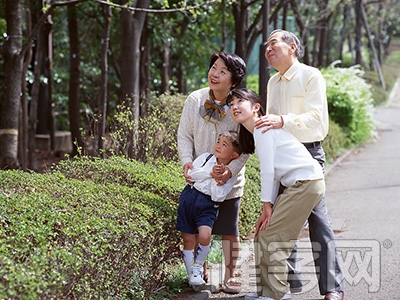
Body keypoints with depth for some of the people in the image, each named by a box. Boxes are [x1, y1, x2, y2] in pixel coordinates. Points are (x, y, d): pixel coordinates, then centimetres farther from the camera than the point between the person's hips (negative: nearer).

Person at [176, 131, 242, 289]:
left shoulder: (231, 174, -2)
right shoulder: (205, 158, 6)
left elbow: (218, 197, -11)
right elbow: (191, 174, -7)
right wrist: (210, 171, -15)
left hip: (208, 205, -2)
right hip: (189, 197, 2)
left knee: (204, 235, -23)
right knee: (188, 239, 3)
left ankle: (198, 265, 4)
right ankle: (191, 274, 17)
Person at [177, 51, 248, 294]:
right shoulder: (195, 100, -7)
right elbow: (184, 135, 1)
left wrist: (230, 170, -27)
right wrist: (187, 161, -15)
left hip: (229, 181, -2)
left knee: (229, 230, 3)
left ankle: (230, 276, 16)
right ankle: (200, 271, 26)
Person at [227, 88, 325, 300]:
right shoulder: (254, 133, 17)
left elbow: (267, 170, -13)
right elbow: (273, 173, 13)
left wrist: (267, 205, -8)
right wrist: (269, 206, 6)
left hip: (306, 184, -10)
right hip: (295, 185, 10)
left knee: (271, 237, -7)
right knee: (263, 235, 11)